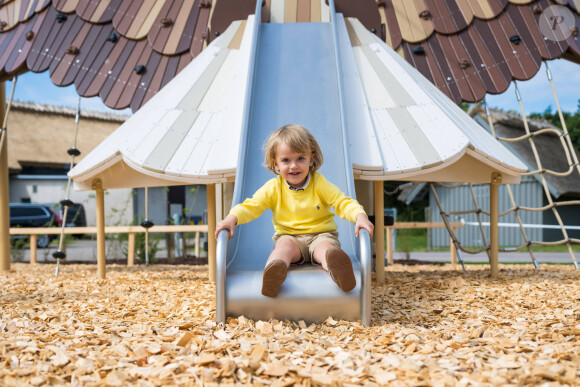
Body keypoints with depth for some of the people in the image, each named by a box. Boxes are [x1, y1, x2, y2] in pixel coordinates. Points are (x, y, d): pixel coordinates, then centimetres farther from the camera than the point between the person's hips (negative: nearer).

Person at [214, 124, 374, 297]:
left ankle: (336, 270, -67)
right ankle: (273, 272, -65)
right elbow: (251, 206, -1)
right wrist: (232, 218, -22)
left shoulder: (320, 183, -1)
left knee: (326, 247, -34)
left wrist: (359, 216, -28)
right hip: (289, 236, 1)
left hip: (321, 235, 0)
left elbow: (343, 202, -6)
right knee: (285, 245, -33)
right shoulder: (273, 188, 1)